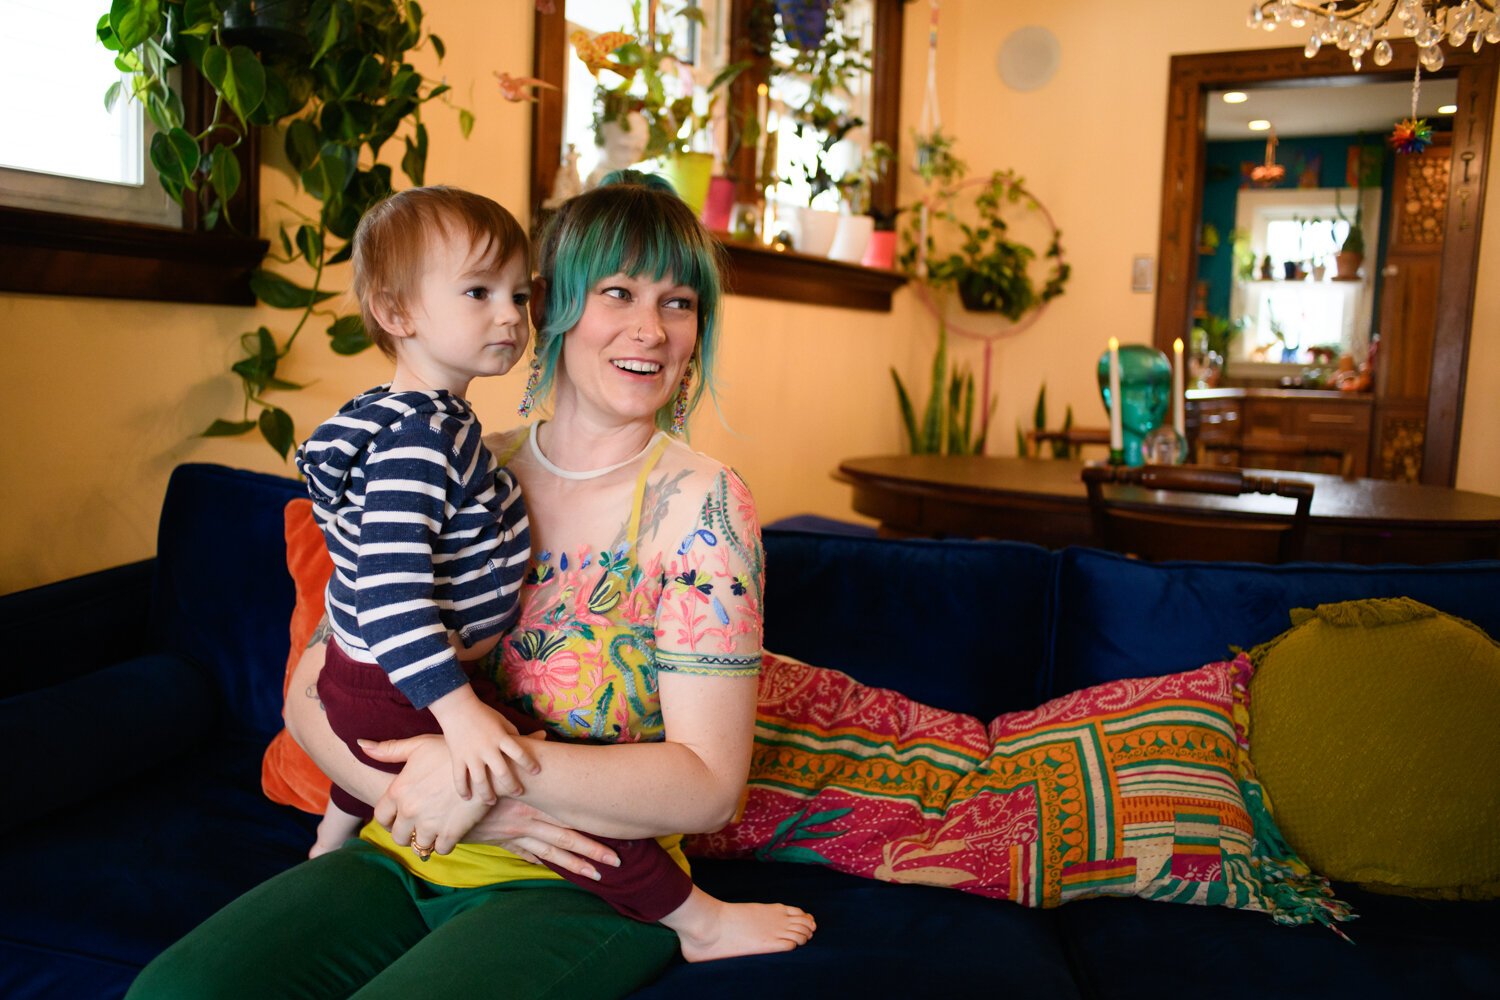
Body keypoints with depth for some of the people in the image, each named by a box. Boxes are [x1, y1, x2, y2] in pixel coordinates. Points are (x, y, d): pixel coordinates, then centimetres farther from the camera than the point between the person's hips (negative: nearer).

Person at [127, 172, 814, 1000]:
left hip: (582, 885, -4)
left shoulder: (700, 504, -9)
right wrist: (468, 804, -15)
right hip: (404, 856, 4)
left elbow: (708, 785, -13)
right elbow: (312, 695, 1)